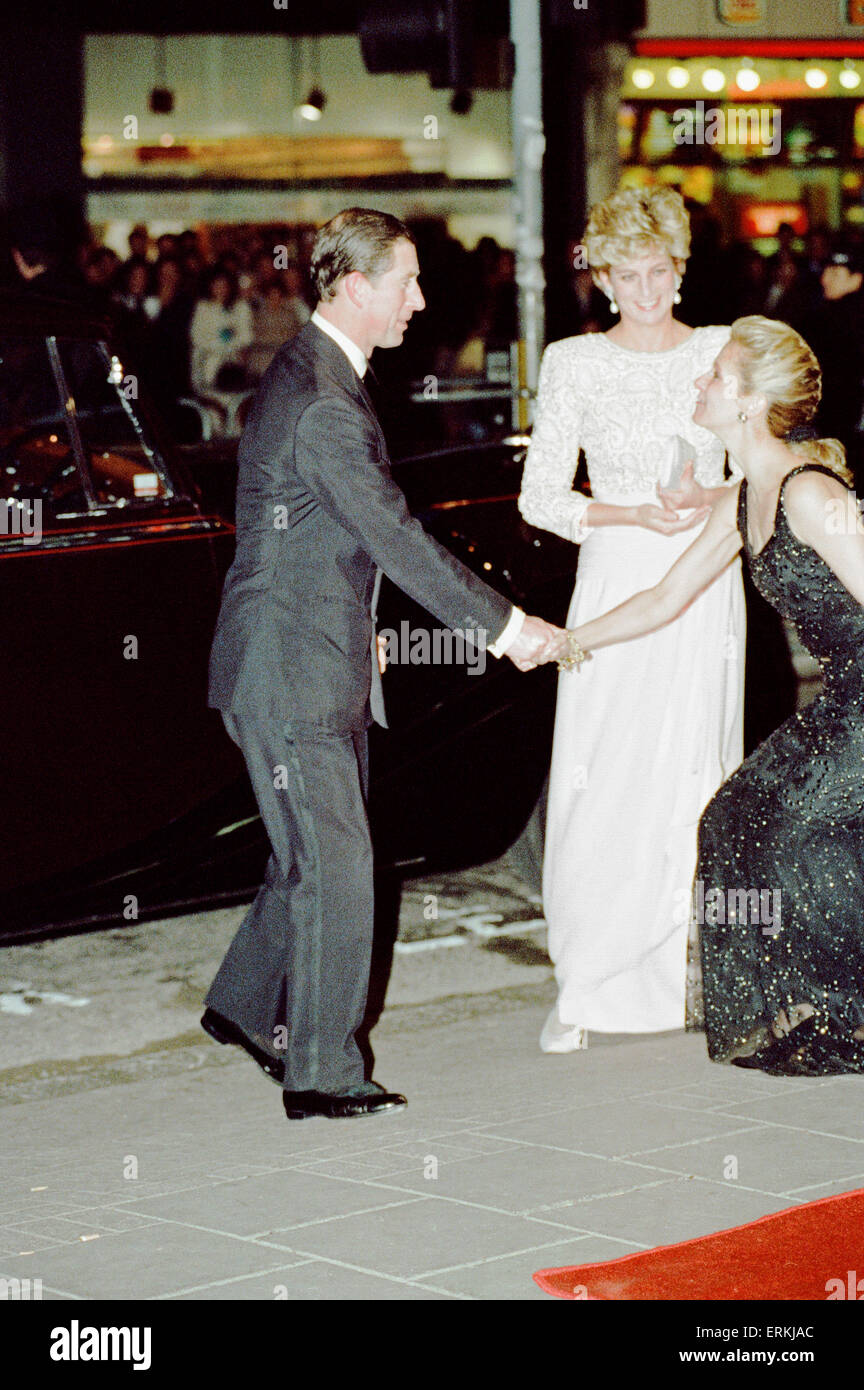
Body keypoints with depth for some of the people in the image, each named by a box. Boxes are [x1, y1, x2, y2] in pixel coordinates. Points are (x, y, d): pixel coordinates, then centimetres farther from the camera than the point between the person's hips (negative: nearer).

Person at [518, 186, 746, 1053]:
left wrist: (717, 498, -12)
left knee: (696, 778, 4)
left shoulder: (720, 351, 5)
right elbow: (540, 497, -1)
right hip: (618, 590, -1)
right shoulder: (574, 364, 0)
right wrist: (637, 514, -15)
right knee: (603, 782, -5)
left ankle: (692, 971, 16)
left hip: (705, 588, 2)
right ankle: (582, 987, 1)